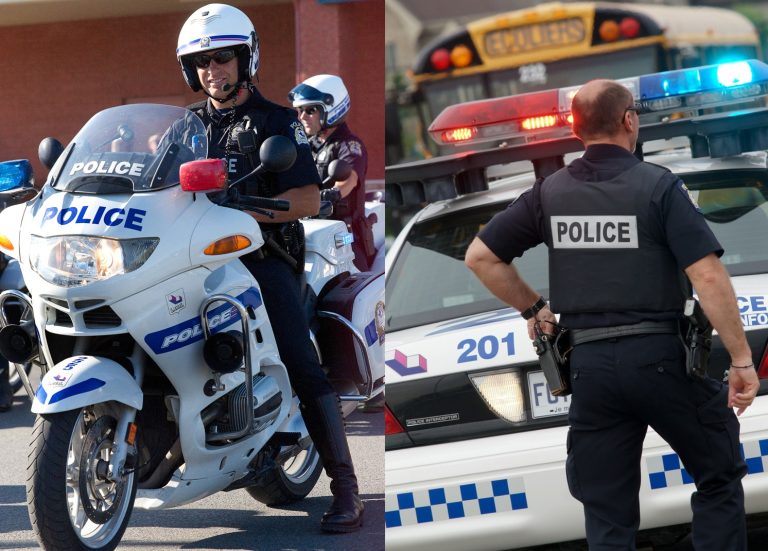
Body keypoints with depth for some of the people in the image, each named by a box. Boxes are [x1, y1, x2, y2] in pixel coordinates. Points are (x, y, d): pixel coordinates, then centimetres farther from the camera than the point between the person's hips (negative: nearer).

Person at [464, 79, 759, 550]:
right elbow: (707, 276, -16)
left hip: (588, 363, 4)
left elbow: (481, 256, 8)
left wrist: (531, 307, 16)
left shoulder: (551, 192, 5)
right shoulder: (659, 186, -8)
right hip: (659, 354, -4)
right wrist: (742, 359, -12)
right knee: (719, 475, 14)